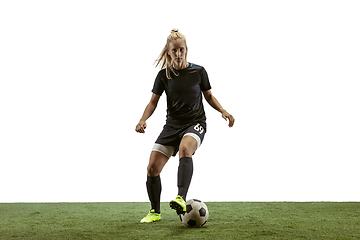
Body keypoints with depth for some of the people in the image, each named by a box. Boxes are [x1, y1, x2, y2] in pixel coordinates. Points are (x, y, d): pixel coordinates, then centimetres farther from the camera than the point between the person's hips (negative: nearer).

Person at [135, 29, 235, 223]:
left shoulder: (198, 71, -1)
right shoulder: (164, 74, 2)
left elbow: (209, 96, 11)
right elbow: (153, 101, 4)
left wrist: (223, 111, -5)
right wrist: (143, 119, -14)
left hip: (195, 123, -3)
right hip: (172, 125, 3)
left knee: (185, 148, -38)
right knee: (152, 168, -7)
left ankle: (181, 198, -49)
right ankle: (155, 212, 13)